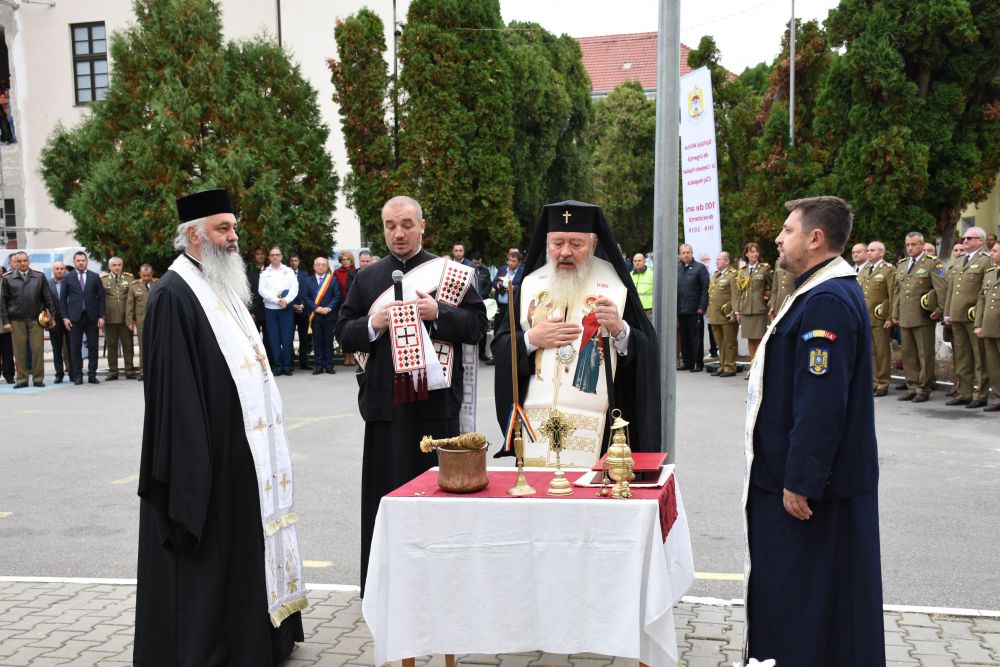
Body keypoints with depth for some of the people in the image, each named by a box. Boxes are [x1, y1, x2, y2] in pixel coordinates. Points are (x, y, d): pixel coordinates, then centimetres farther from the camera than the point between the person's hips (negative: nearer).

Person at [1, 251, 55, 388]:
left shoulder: (40, 277, 6)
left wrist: (51, 315, 1)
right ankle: (22, 379, 11)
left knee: (38, 349, 0)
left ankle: (38, 379, 8)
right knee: (19, 351, 3)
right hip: (17, 320, 0)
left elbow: (47, 298, 7)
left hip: (36, 319, 0)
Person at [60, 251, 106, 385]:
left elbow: (101, 297, 6)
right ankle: (77, 375, 6)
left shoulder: (95, 277, 7)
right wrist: (65, 317, -3)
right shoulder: (68, 278, 5)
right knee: (75, 348, 0)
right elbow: (63, 299, 5)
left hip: (92, 317, 1)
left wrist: (101, 316, -1)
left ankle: (92, 375, 8)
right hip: (75, 317, -1)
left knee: (93, 347, 2)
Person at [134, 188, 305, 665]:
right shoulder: (173, 295, -15)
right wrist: (193, 461, -22)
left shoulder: (226, 286, 14)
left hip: (243, 444, 9)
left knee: (241, 545, 17)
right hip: (206, 451, -9)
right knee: (206, 556, 2)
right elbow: (174, 388, -19)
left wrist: (266, 449, 16)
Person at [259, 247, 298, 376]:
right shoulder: (264, 273, 7)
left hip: (286, 309, 0)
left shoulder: (289, 271, 8)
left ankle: (287, 365, 4)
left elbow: (295, 288, 0)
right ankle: (278, 365, 5)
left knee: (287, 338, -2)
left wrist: (286, 300, -15)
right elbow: (262, 290, -3)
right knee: (274, 339, 1)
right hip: (270, 309, 0)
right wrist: (277, 300, -14)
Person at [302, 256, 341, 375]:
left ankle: (329, 365, 6)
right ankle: (319, 365, 6)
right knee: (317, 342, 3)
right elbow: (305, 297, 1)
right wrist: (316, 308, -11)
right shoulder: (307, 280, 9)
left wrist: (329, 308, -13)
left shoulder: (333, 280, 7)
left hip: (329, 315, -1)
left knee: (329, 341, 2)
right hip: (314, 315, 1)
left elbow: (337, 296, 0)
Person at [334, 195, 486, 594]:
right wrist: (372, 325, -9)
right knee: (388, 488, 5)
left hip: (437, 400, -1)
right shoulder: (366, 278, 11)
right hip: (386, 401, 1)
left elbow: (477, 323, 1)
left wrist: (439, 313, -14)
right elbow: (343, 333, 10)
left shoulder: (450, 273, 6)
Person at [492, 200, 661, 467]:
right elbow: (500, 347, 9)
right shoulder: (530, 285, 8)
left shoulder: (616, 287, 0)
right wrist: (531, 339, -9)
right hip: (535, 423, 2)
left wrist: (620, 331, -20)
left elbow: (647, 354, -3)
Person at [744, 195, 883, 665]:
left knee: (803, 598, 1)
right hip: (817, 476, 10)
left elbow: (821, 403, -26)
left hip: (809, 485, -10)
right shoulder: (825, 292, 12)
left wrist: (799, 481, -23)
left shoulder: (827, 302, -21)